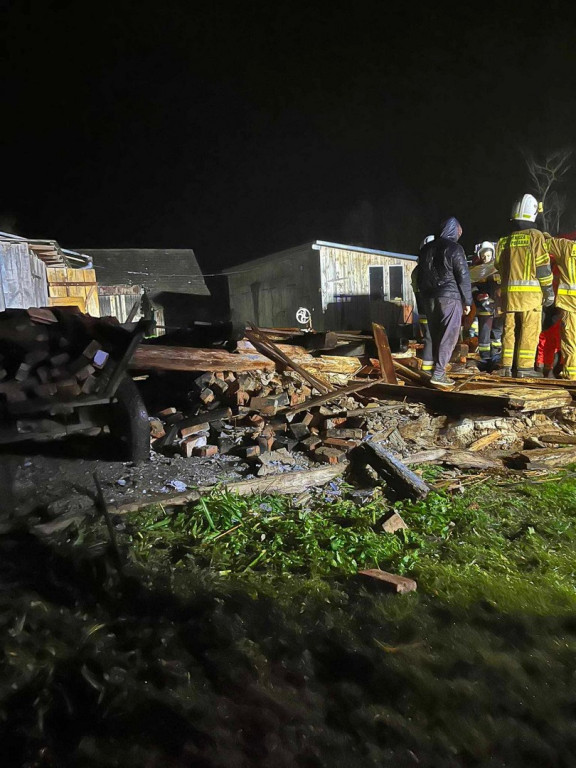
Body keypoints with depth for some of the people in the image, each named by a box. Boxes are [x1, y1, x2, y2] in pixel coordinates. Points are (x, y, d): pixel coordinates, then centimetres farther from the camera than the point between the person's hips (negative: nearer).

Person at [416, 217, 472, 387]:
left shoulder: (426, 249, 14)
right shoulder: (454, 249, -6)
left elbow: (420, 276, 18)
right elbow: (463, 277, -8)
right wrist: (467, 301, -1)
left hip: (428, 298, 6)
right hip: (450, 297, -6)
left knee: (435, 334, 11)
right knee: (449, 335, -5)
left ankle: (438, 367, 13)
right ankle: (438, 373, -12)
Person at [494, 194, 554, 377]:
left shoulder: (504, 240, 12)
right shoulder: (535, 235, -3)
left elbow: (499, 266, 13)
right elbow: (542, 266, -6)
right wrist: (549, 290, -1)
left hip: (509, 291, 5)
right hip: (530, 291, -5)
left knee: (510, 328, 8)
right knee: (529, 329, -1)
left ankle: (506, 365, 9)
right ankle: (524, 366, -2)